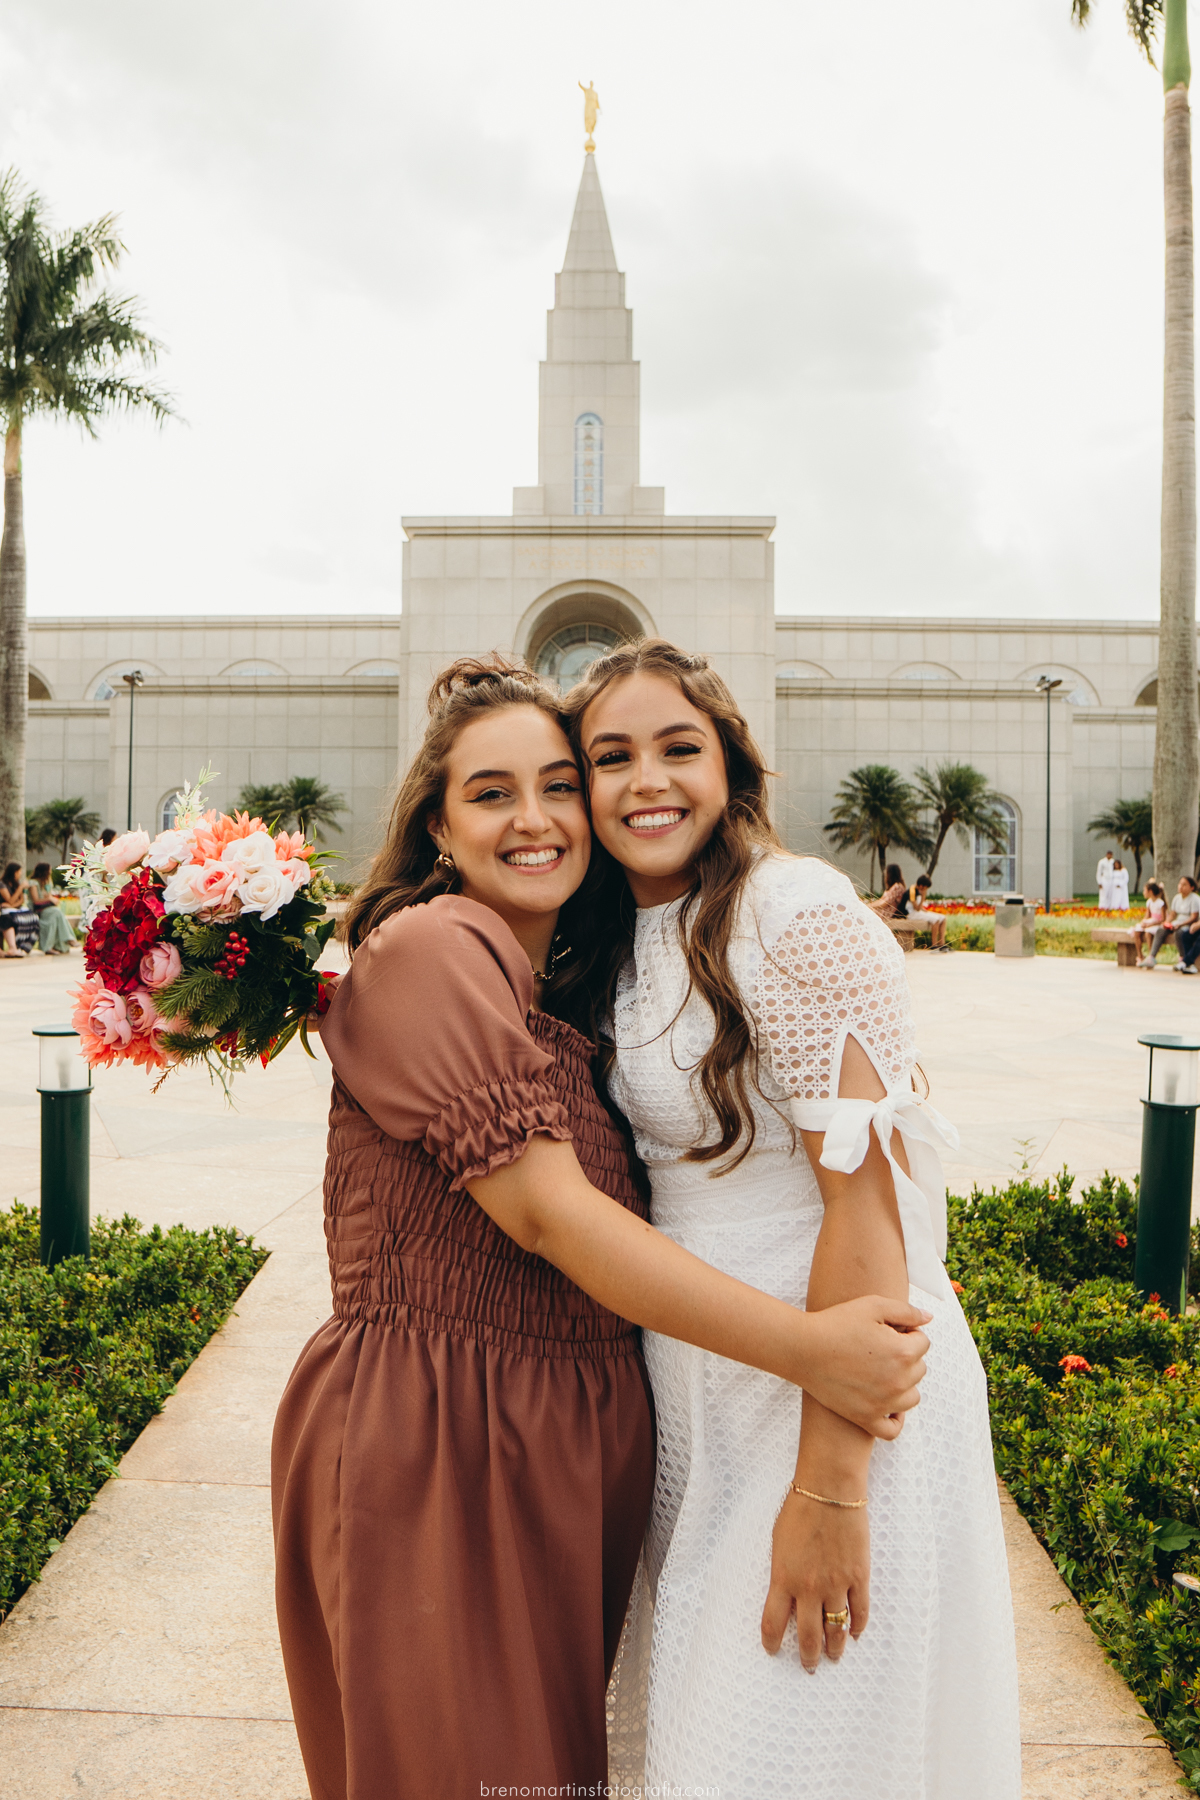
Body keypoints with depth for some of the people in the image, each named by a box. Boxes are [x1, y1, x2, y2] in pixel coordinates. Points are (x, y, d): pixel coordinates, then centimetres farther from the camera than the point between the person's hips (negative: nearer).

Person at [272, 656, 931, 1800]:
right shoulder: (428, 947, -17)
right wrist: (804, 1346, -24)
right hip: (429, 1448, -8)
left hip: (572, 1448, 8)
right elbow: (544, 1208, -22)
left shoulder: (567, 994, 11)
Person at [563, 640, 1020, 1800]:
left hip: (835, 1395, -7)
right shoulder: (622, 942, 6)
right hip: (692, 1393, 7)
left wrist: (830, 1486, -21)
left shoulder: (796, 910, -18)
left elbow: (866, 1195, -21)